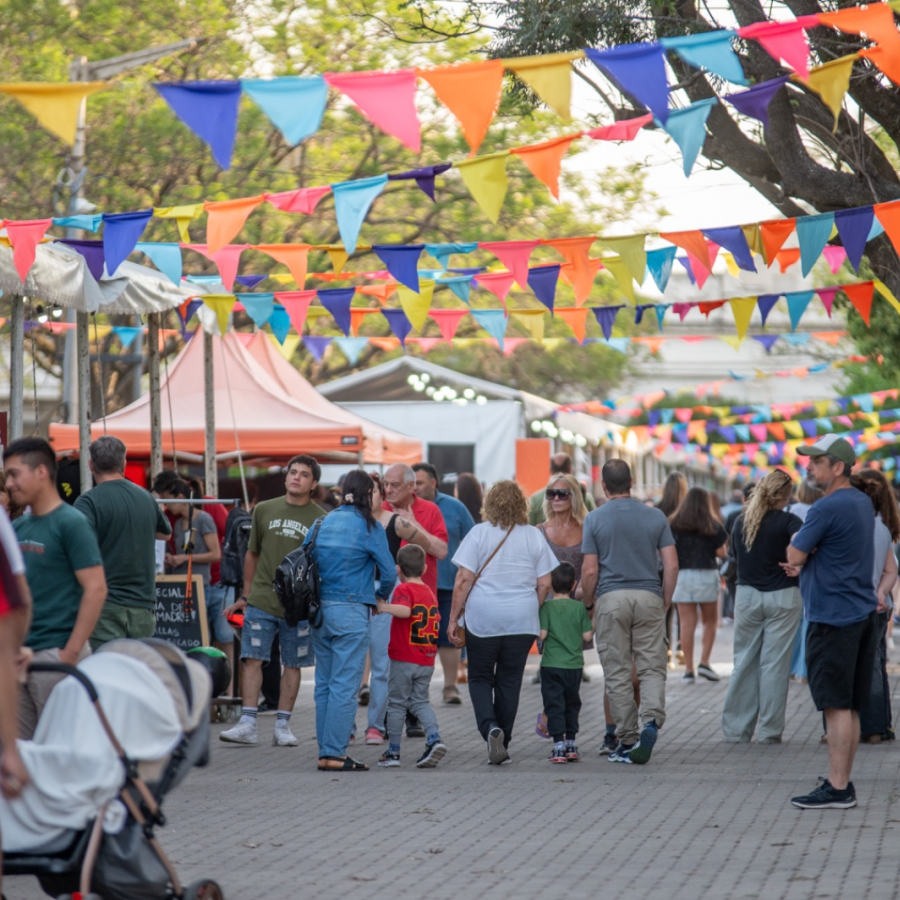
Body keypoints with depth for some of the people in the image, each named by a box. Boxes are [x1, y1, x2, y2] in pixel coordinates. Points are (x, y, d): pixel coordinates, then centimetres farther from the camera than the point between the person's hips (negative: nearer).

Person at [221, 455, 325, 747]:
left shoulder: (320, 519, 1)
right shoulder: (264, 510, 8)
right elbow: (253, 554, 16)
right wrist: (245, 596, 15)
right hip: (261, 600, 1)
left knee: (292, 664, 4)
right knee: (252, 658, -6)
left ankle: (282, 725, 11)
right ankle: (248, 723, -5)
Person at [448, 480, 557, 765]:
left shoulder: (479, 533, -3)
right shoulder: (534, 536, 5)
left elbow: (464, 579, -7)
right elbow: (544, 584, 5)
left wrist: (453, 618, -1)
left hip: (482, 619, -2)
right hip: (522, 622, 2)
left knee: (480, 678, 9)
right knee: (510, 682, 10)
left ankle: (490, 728, -14)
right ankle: (502, 741, 12)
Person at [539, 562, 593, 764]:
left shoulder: (546, 607, -7)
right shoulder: (580, 607, -1)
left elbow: (542, 634, -14)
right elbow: (587, 635, -3)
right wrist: (594, 627, 18)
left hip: (551, 664, -3)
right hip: (575, 664, 3)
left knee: (554, 705, 1)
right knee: (571, 704, 17)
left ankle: (559, 743, -7)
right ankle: (571, 743, 19)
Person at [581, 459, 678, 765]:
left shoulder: (595, 519, 0)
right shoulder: (655, 516, 5)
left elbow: (590, 571, -3)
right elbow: (671, 565, 2)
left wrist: (586, 603, 11)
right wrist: (665, 602, 13)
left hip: (611, 599, -1)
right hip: (649, 597, 1)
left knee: (618, 673, 4)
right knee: (652, 668, 4)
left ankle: (627, 740, 4)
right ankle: (651, 720, -22)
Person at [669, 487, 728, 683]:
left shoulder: (673, 524, 0)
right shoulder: (712, 525, -2)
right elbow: (722, 553, -2)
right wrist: (723, 545, 18)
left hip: (681, 576, 1)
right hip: (706, 575, -1)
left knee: (687, 623, 2)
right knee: (710, 621, 13)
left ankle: (689, 669, 2)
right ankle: (704, 662, 1)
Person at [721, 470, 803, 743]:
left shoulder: (741, 522, 7)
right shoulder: (787, 521, -9)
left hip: (747, 595, 4)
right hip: (782, 596, -4)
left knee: (744, 662, 9)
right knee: (774, 663, 1)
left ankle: (735, 730, 9)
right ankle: (769, 731, 3)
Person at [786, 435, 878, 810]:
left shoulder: (827, 508, -17)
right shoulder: (862, 503, 13)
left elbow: (794, 556, -11)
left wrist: (796, 542, 11)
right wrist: (805, 562, 7)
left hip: (833, 617, -9)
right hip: (862, 613, 9)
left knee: (837, 705, -8)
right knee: (849, 706, 12)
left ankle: (837, 788, -8)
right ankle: (842, 782, 16)